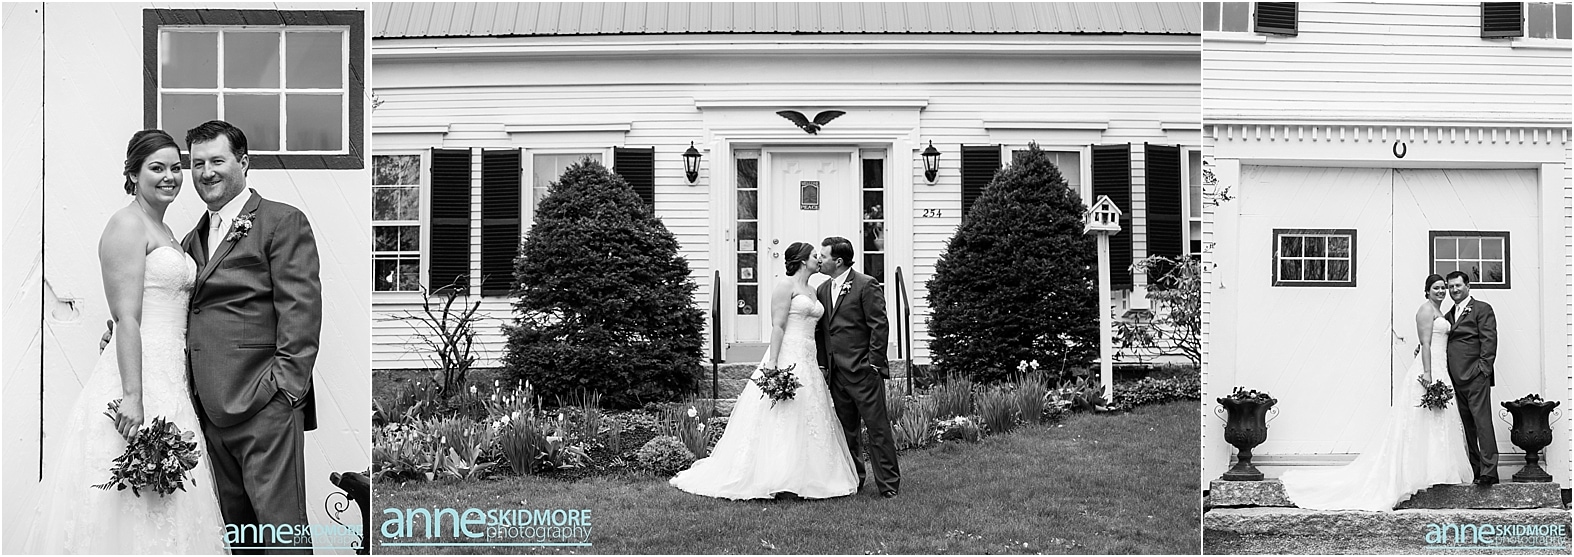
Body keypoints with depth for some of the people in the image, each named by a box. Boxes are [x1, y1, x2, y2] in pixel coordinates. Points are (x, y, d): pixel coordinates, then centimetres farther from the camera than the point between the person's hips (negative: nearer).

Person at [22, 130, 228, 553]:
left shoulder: (164, 232, 19)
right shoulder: (128, 225, -9)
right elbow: (127, 318, -17)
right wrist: (132, 397, -24)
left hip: (168, 377, 9)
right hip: (138, 373, -9)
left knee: (163, 509, 9)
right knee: (134, 514, -7)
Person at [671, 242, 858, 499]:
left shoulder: (812, 292, 18)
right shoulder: (786, 285, -7)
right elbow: (777, 326, -14)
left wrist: (821, 365, 16)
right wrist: (773, 364, -21)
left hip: (807, 362, 9)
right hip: (786, 359, -9)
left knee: (807, 419, 6)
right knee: (779, 419, -9)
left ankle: (805, 477, 8)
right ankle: (776, 479, -9)